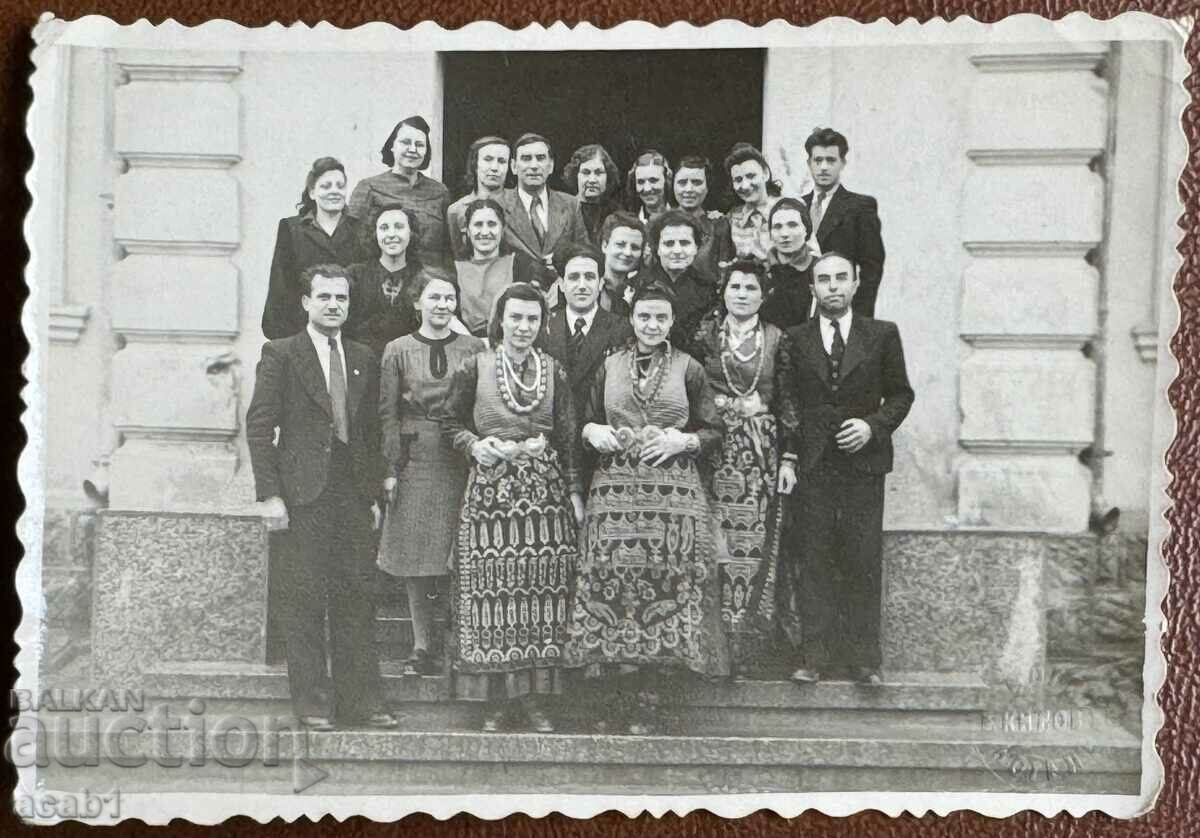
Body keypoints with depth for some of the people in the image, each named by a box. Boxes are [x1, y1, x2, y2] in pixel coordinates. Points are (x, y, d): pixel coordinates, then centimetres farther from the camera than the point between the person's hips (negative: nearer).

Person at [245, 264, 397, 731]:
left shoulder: (364, 360, 15)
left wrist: (375, 494, 10)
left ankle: (360, 700, 12)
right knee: (305, 600, -1)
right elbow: (259, 426, -4)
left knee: (356, 597, 5)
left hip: (354, 494, 4)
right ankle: (310, 701, 8)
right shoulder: (280, 355, 1)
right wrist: (270, 495, -11)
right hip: (303, 494, -4)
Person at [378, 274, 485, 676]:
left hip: (464, 460, 0)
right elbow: (387, 413, 3)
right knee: (417, 554, 2)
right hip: (415, 458, 0)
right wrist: (390, 468, -5)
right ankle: (422, 645, 11)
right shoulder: (398, 350, 6)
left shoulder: (474, 348, 8)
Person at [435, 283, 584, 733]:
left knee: (542, 590, 1)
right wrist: (474, 444, -7)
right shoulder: (475, 367, 3)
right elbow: (449, 420, 11)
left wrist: (574, 491, 3)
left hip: (545, 492, 2)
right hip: (490, 490, -1)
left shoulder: (554, 371, 8)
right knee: (490, 591, -3)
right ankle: (497, 699, 7)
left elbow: (569, 437, 8)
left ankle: (533, 697, 10)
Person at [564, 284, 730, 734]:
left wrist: (684, 440, -9)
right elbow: (587, 422, 20)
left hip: (673, 490, -1)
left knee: (663, 581, -6)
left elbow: (714, 430, 9)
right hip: (616, 489, 2)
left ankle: (644, 700, 3)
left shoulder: (688, 368, 8)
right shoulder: (609, 367, 13)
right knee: (614, 579, -6)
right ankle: (623, 695, 5)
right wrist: (593, 432, -2)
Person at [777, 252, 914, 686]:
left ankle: (864, 658, 8)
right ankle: (815, 656, 7)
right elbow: (786, 404, 8)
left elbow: (900, 394, 9)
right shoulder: (795, 340, 7)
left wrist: (873, 425, -8)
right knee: (812, 561, 1)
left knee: (863, 562, 1)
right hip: (811, 465, 0)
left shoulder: (882, 335, 6)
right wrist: (787, 458, 0)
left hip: (863, 460, 0)